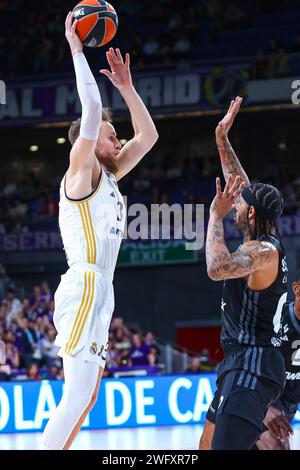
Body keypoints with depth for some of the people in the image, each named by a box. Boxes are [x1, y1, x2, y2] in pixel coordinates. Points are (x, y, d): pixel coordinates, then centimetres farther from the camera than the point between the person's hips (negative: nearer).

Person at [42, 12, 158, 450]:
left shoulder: (107, 176, 18)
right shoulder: (80, 174, -6)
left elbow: (148, 136, 25)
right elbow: (91, 110, -18)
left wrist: (125, 85, 18)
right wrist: (76, 50, -11)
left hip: (98, 294, 10)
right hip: (85, 288, -10)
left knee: (86, 396, 11)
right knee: (78, 394, -17)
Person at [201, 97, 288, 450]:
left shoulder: (265, 251, -15)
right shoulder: (263, 243, 12)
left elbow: (217, 268, -33)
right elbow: (240, 186, 22)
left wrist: (216, 215, -22)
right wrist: (222, 140, 23)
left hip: (252, 366, -11)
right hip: (242, 363, 11)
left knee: (224, 446, -25)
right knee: (208, 444, 20)